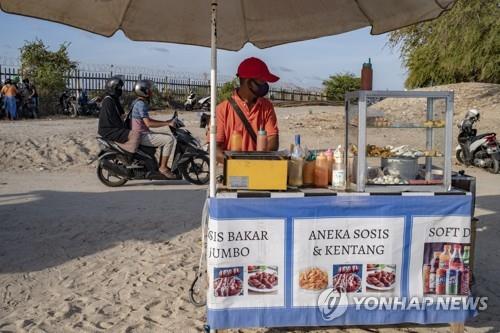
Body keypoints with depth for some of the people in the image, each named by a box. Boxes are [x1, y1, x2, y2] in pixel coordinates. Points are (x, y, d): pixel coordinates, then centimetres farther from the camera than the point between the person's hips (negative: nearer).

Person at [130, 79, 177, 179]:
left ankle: (162, 164, 19)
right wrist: (167, 124, -23)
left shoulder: (140, 102, 14)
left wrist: (164, 122, 16)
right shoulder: (141, 104, -18)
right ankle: (163, 167, -13)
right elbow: (148, 123, -27)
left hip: (143, 133, 11)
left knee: (168, 137, 20)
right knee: (169, 140, -17)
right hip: (142, 136, -11)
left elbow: (148, 119, 24)